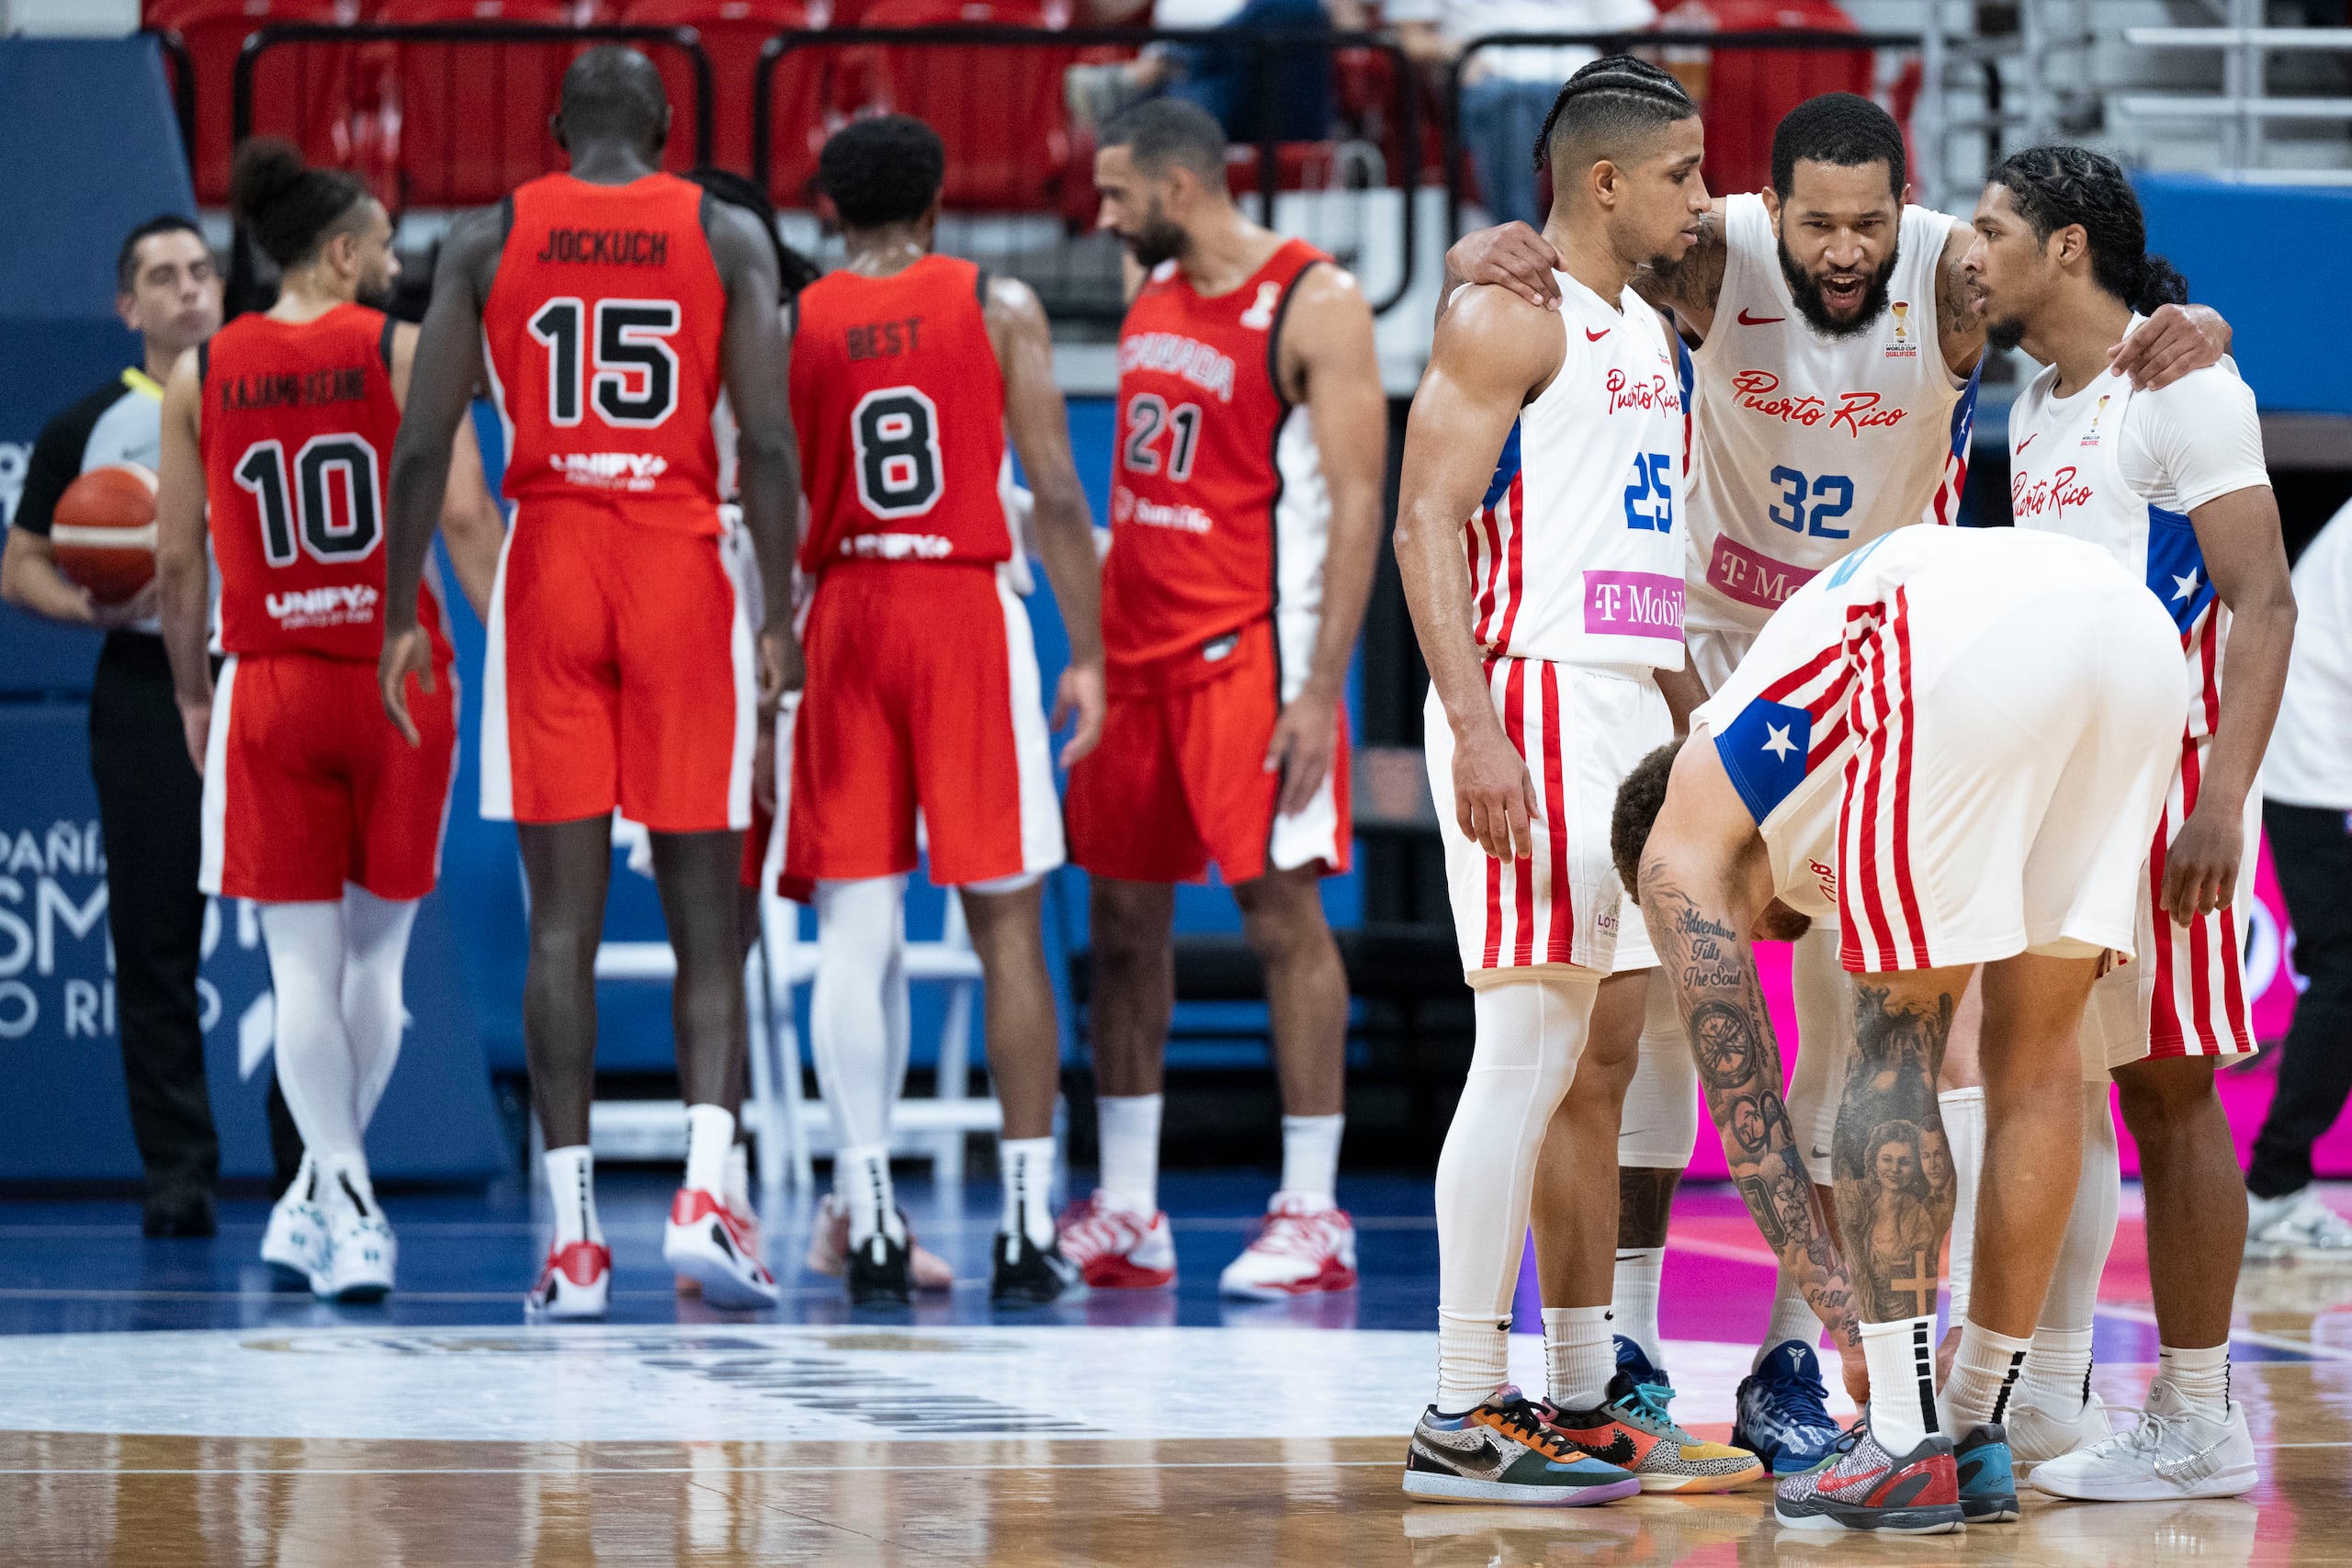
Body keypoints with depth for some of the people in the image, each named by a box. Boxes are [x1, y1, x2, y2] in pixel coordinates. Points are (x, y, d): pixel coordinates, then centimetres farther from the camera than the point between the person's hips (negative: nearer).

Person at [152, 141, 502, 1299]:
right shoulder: (404, 351, -3)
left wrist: (192, 692, 17)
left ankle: (344, 1203, -10)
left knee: (303, 961, 3)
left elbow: (176, 559, 5)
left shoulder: (202, 374, 3)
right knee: (377, 950, 16)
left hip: (268, 685, 1)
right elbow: (466, 517, -12)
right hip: (398, 677, 0)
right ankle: (323, 1194, 25)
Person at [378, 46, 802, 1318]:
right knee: (704, 917, 5)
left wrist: (401, 616, 6)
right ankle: (704, 1188, -14)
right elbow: (768, 442, -5)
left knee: (563, 917, 2)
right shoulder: (727, 235, 4)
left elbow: (423, 445, 0)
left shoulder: (488, 240, 6)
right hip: (683, 570, -1)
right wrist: (780, 616, -1)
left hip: (549, 569, 1)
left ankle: (573, 1238, -2)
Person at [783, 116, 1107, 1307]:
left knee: (855, 933, 3)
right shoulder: (998, 309, 2)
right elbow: (1056, 492, -3)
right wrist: (1087, 654, 1)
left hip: (841, 617, 1)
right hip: (969, 610, -1)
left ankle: (868, 1220, -3)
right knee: (1006, 929, 3)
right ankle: (1027, 1226, -1)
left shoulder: (791, 324, 5)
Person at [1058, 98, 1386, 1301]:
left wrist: (1322, 688, -19)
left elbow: (1356, 503, -14)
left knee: (1281, 910, -6)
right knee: (1123, 916, 7)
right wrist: (1091, 651, 15)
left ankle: (1310, 1215, -2)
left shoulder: (1313, 305, -10)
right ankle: (1124, 1216, 13)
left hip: (1251, 651, -8)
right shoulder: (1151, 293, 13)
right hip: (1137, 648, 8)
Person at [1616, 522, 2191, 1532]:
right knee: (2033, 1060, 17)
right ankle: (1972, 1429, 24)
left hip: (1971, 649, -6)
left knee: (1891, 1047, 8)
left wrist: (1846, 1319, 29)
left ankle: (1903, 1449, 4)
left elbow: (1745, 1106, 24)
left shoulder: (1680, 846, 27)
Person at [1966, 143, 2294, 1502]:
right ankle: (2048, 1399, 15)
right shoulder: (2037, 409, 16)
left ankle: (2197, 1424, -2)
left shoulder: (2181, 386, -11)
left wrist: (2222, 800, -26)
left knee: (2168, 1088, -6)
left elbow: (2261, 602, -17)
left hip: (2163, 778, -9)